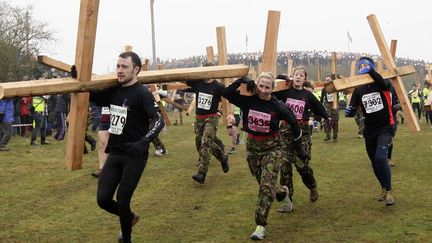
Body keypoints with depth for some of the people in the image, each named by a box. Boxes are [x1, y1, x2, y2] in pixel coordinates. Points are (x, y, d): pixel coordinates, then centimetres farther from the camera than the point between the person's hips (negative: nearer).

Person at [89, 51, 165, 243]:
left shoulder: (142, 94, -13)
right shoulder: (113, 91, 6)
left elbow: (158, 120, -22)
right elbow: (91, 96, 21)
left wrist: (143, 142, -38)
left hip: (135, 156, -6)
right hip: (114, 153, 6)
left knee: (122, 200, -3)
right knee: (103, 199, 3)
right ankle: (130, 217, 33)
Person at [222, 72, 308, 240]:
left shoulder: (277, 107, -16)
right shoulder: (248, 100, -10)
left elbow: (294, 123, -3)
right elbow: (226, 93, -13)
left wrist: (299, 148, 2)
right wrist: (241, 80, -23)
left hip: (271, 147, -3)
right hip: (252, 146, 4)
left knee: (267, 186, -11)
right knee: (264, 185, 17)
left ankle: (261, 225, -4)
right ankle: (281, 191, 51)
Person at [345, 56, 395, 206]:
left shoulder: (383, 84, -6)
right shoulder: (358, 90, 3)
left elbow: (383, 84, -31)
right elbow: (352, 111, 0)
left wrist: (371, 71, -44)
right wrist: (348, 111, -23)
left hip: (385, 128, -5)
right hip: (369, 131, 5)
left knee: (380, 158, -23)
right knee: (375, 163, 13)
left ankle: (389, 191, -9)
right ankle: (384, 189, 37)